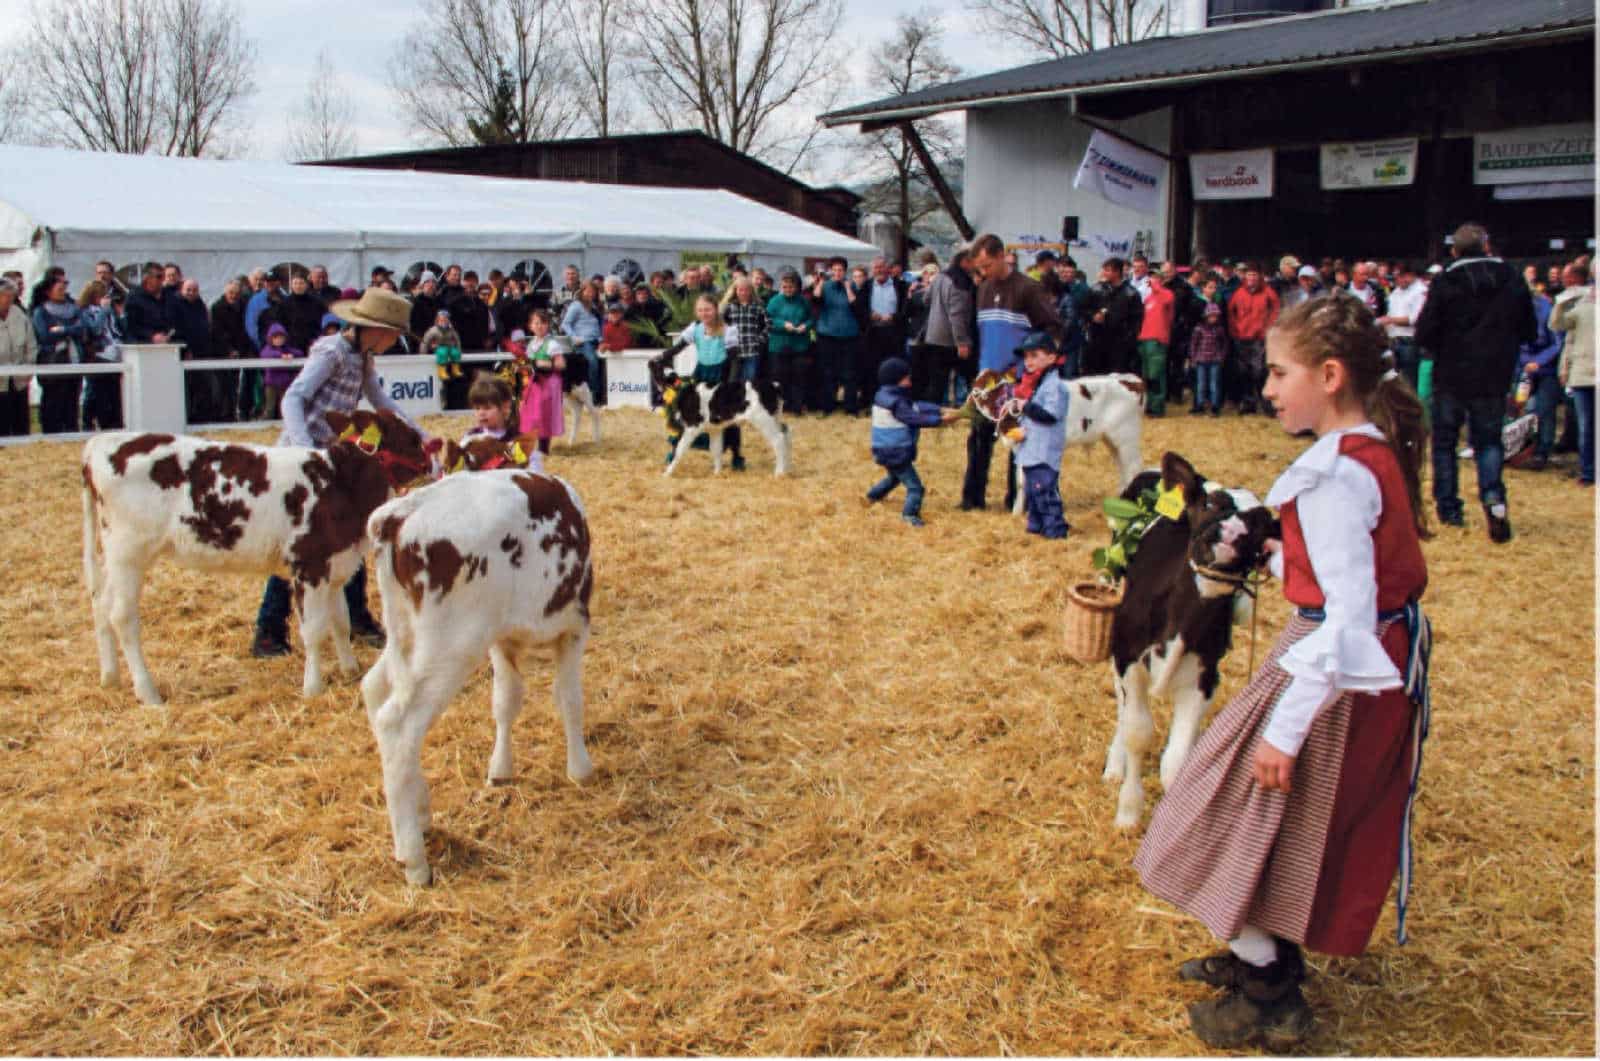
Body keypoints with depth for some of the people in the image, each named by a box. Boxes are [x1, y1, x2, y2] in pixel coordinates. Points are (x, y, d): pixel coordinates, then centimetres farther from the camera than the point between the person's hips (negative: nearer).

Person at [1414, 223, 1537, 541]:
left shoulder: (1444, 283, -10)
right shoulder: (1513, 281, -1)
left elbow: (1424, 335, -11)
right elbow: (1529, 332, 6)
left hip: (1451, 375, -2)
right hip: (1494, 378, 2)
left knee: (1445, 442, 13)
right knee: (1488, 440, 12)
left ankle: (1448, 507, 16)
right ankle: (1494, 497, -12)